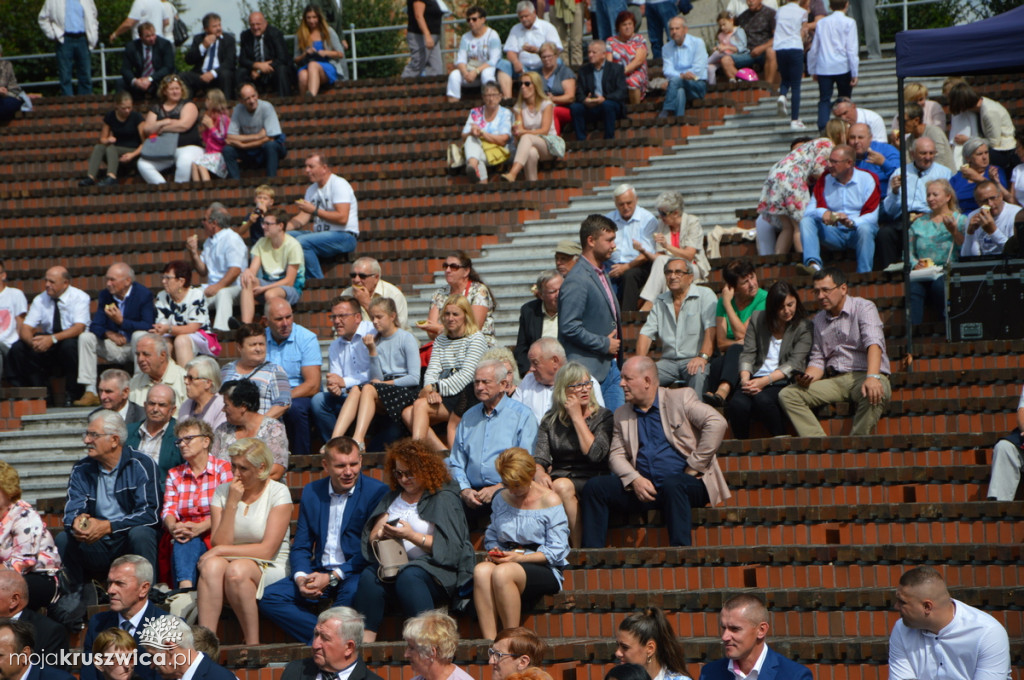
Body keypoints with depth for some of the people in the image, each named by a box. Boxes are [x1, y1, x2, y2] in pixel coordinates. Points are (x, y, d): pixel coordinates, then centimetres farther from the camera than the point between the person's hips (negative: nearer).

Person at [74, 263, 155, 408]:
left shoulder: (143, 294, -11)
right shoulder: (105, 295, 3)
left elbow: (148, 326, -22)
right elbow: (95, 325, -3)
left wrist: (122, 321, -31)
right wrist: (109, 334, -25)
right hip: (115, 346, 5)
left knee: (140, 335, -36)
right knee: (85, 337, -13)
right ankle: (90, 392, -17)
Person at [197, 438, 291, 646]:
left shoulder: (278, 493, -4)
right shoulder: (222, 492, 7)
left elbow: (268, 550, -10)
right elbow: (218, 544, -4)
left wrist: (221, 550, -12)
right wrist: (232, 504, -11)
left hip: (270, 570, -3)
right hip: (231, 561, 3)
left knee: (236, 570, -35)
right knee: (212, 565, -32)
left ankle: (252, 644, -26)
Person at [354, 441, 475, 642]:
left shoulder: (445, 497, 4)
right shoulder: (391, 498, 22)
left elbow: (452, 548, -7)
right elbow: (370, 540, 16)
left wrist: (411, 536, -14)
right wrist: (379, 533, -8)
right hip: (393, 568, 4)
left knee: (407, 577, -37)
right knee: (369, 577, -27)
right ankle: (364, 644, -37)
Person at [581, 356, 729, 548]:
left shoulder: (681, 399, 2)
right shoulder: (622, 415, 18)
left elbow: (717, 423, -11)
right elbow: (616, 455, 10)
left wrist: (694, 466, -13)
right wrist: (634, 480, -11)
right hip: (642, 487, 5)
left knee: (671, 484, -39)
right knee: (594, 487, -14)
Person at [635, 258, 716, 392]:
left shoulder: (705, 295, 2)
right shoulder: (660, 302, 18)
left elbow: (711, 329, -12)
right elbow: (646, 334, 13)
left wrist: (703, 357, -28)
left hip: (694, 360, -4)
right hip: (668, 360, 4)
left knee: (698, 373, -38)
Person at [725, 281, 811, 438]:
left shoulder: (804, 326, 4)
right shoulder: (757, 319, 14)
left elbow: (794, 363, -5)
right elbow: (747, 354, 8)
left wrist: (765, 381, -17)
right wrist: (745, 378, -13)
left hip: (784, 382, -3)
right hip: (755, 380, 3)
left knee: (762, 400, -37)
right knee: (737, 404, -31)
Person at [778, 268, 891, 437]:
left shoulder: (863, 307, 0)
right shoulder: (819, 320, 19)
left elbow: (874, 343, -17)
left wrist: (872, 377, -35)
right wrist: (808, 378, -6)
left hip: (863, 375, -6)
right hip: (835, 381, 6)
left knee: (874, 394, -41)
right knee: (787, 395, -14)